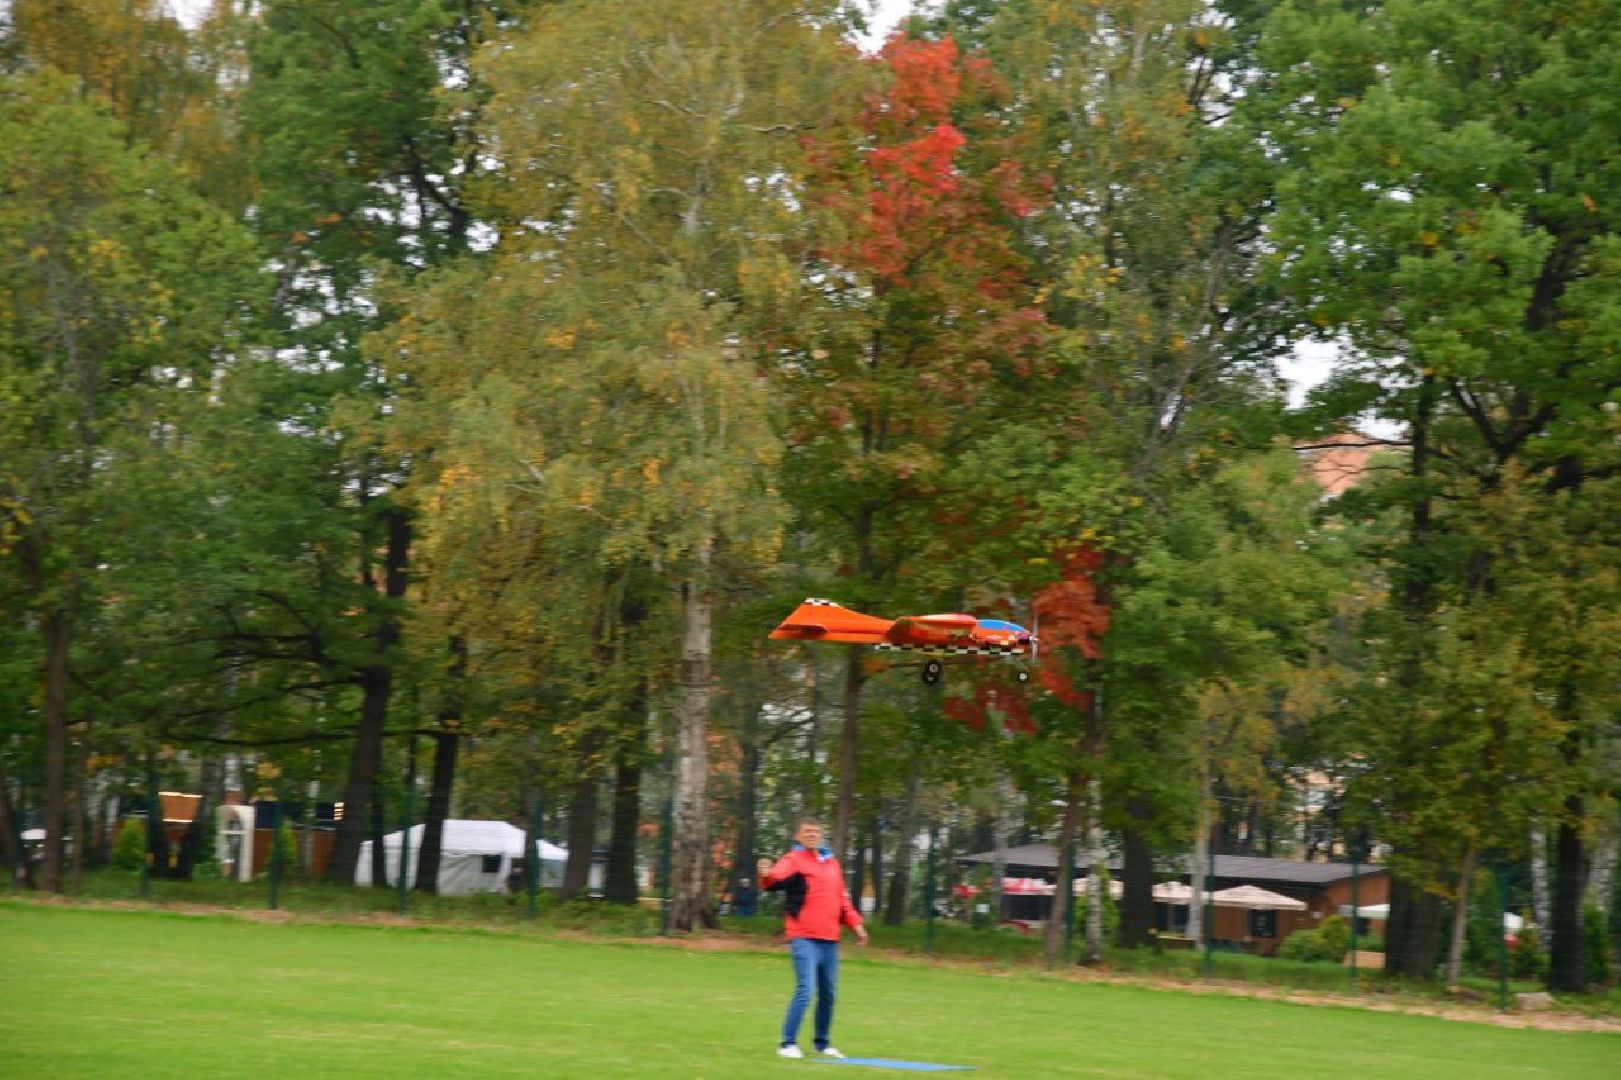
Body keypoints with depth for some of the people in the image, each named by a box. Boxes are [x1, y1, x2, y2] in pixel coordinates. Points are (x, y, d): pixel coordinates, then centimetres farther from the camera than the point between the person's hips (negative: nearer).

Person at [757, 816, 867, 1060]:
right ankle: (788, 1044, -9)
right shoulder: (793, 860, -3)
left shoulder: (831, 862, 18)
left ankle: (822, 1043, 27)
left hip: (829, 939, 7)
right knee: (805, 990, -16)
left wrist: (855, 923, 17)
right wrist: (767, 875, -46)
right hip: (804, 938, -7)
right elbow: (776, 880, -23)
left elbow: (842, 898, 25)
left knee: (829, 994, 13)